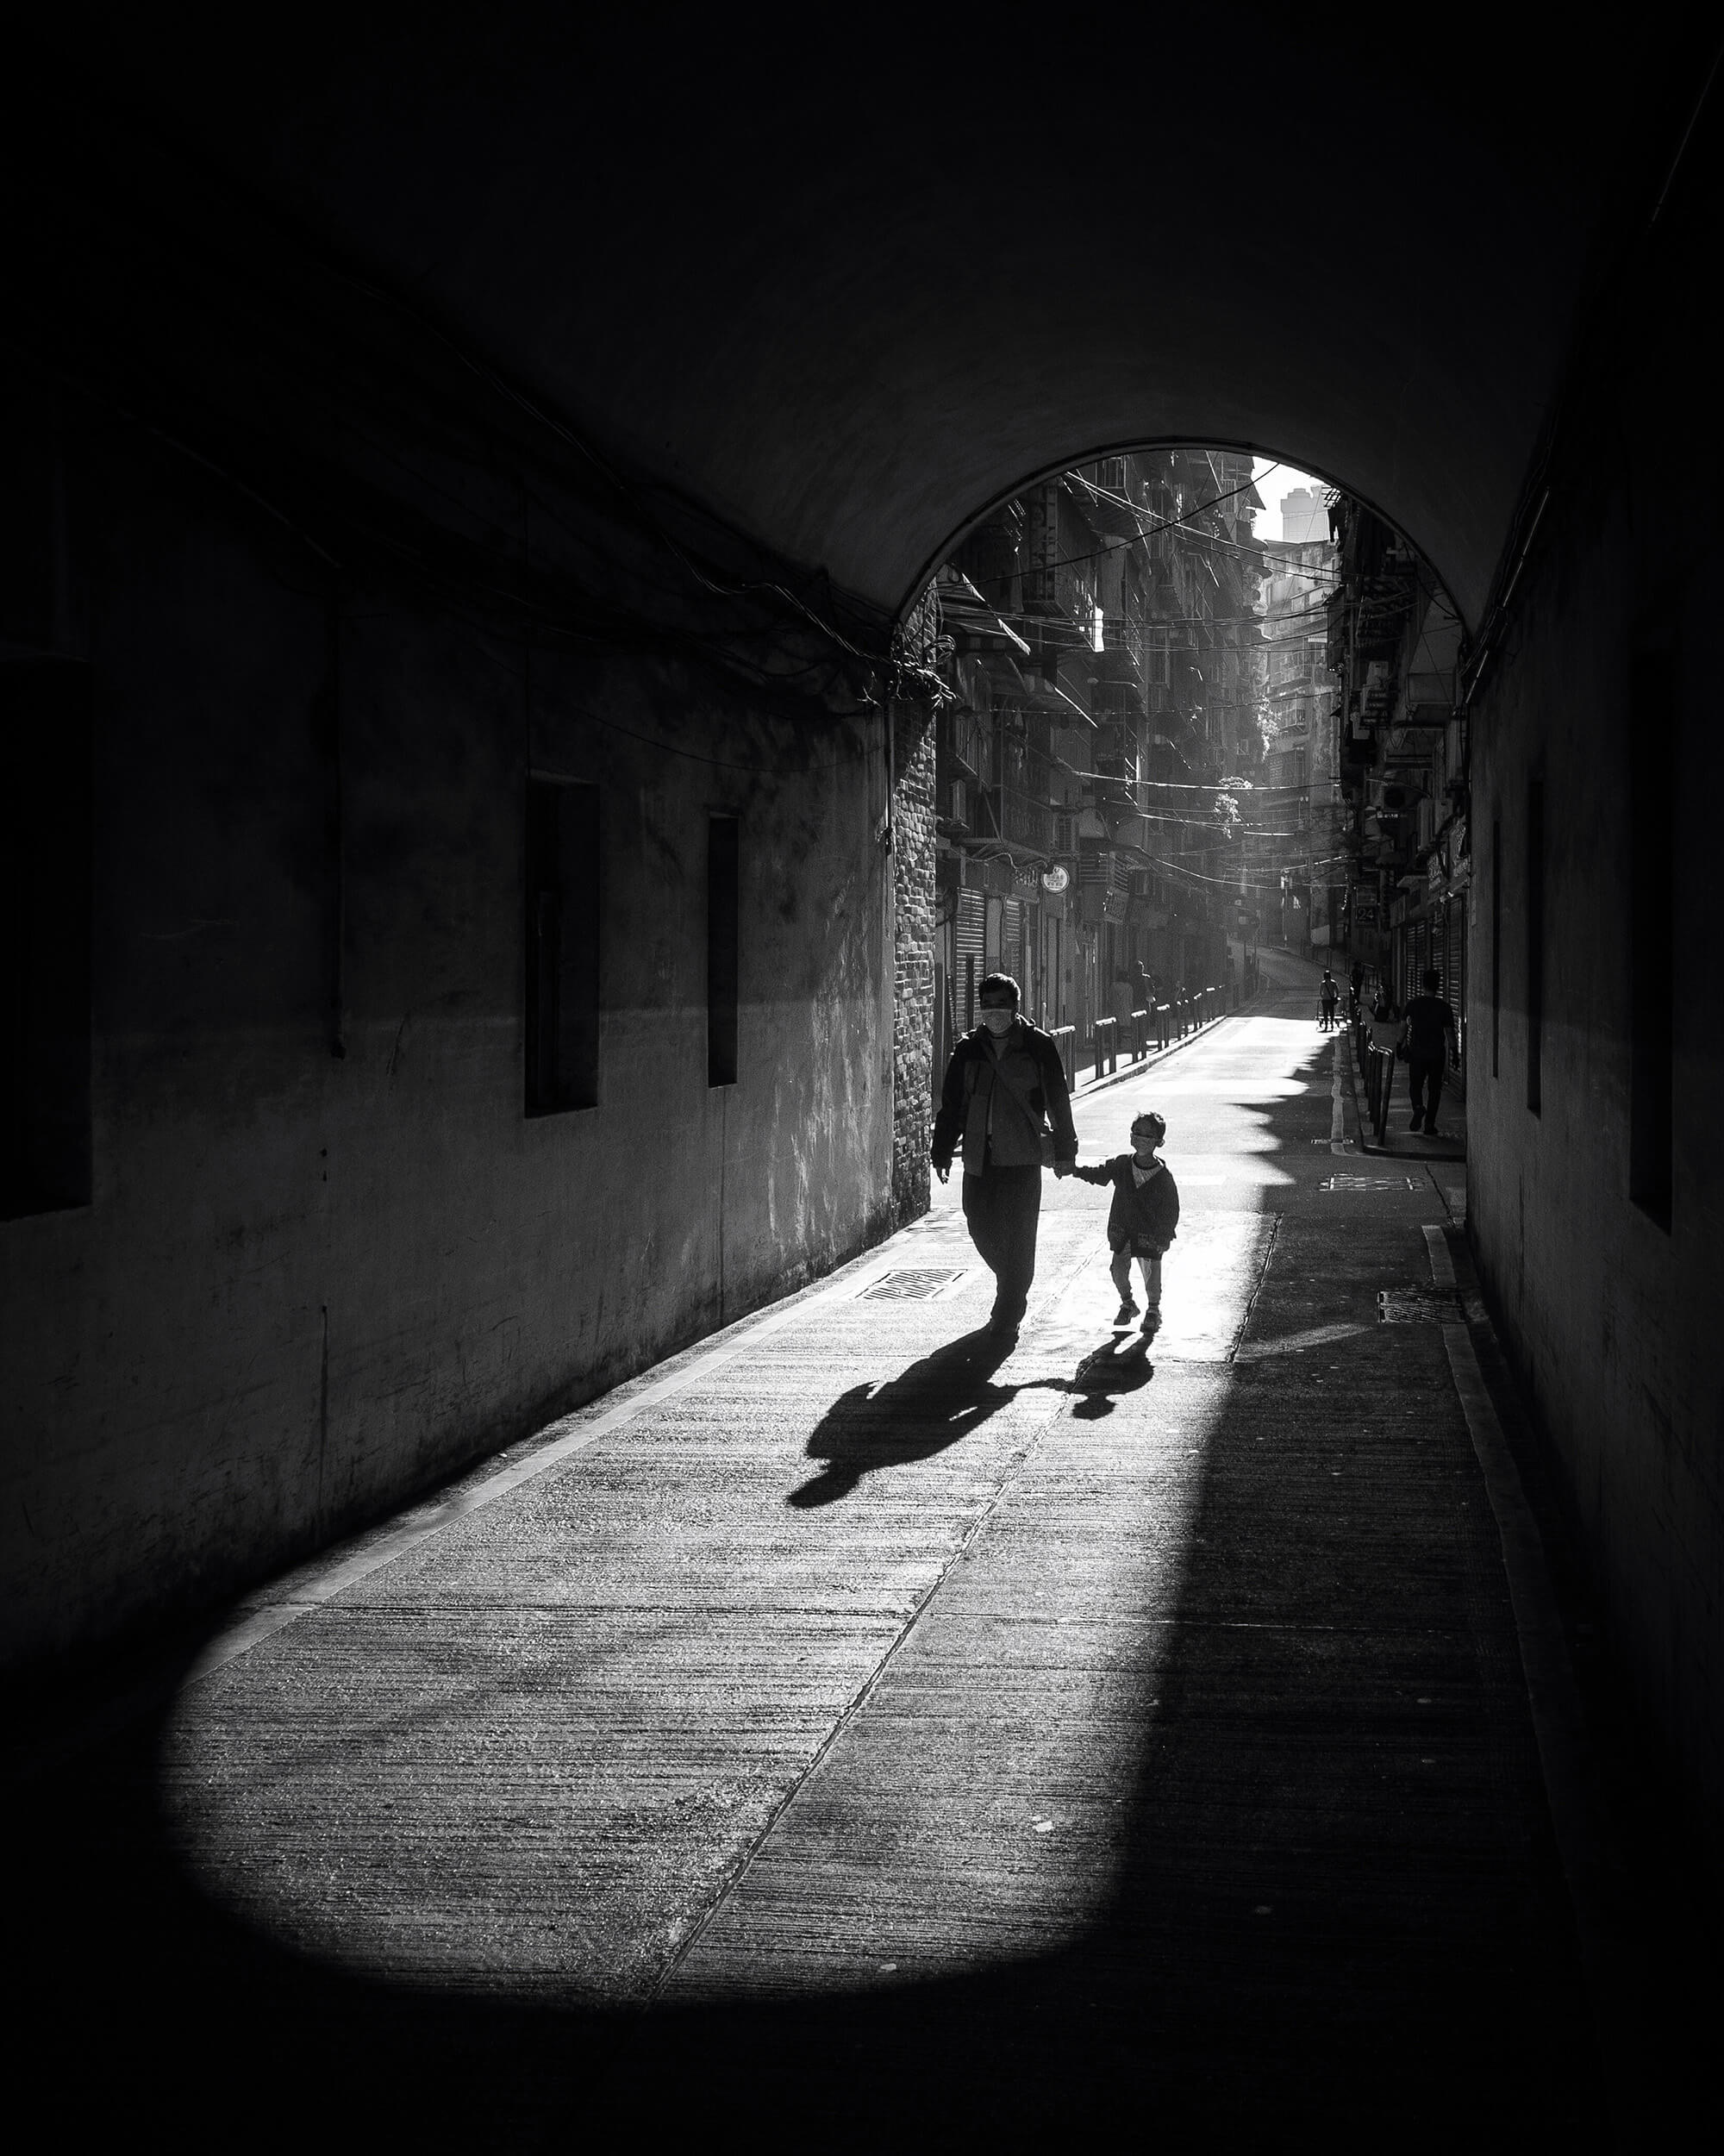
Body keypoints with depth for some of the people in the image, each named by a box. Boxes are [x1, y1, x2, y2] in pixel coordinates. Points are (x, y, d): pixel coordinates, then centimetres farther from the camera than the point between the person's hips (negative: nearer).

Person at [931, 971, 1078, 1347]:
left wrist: (1064, 1152, 6)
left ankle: (1007, 1321, 0)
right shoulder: (968, 1049, 7)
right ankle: (1012, 1297, 33)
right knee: (982, 1230, 7)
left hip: (1023, 1159, -4)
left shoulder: (1039, 1045, 0)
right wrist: (942, 1152, 7)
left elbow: (1058, 1100, 5)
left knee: (1018, 1237, -6)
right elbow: (951, 1104, 11)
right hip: (979, 1158, 4)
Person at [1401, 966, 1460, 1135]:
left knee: (1415, 1085, 14)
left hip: (1416, 1052, 0)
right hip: (1437, 1054, 0)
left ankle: (1418, 1106, -17)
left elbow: (1404, 1028, -1)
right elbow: (1450, 1033, -6)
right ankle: (1429, 1125, 8)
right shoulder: (1443, 1007, -7)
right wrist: (1455, 1052, 3)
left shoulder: (1413, 1004, -4)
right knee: (1434, 1089, 9)